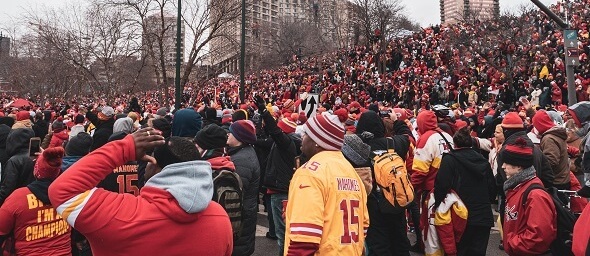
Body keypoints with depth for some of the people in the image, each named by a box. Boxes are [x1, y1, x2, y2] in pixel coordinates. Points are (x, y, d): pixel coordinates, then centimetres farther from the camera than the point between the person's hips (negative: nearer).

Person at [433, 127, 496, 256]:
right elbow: (492, 187, 14)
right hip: (483, 216, 5)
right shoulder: (483, 160, 9)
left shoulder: (450, 159, -9)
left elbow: (441, 186, -17)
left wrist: (436, 205, -3)